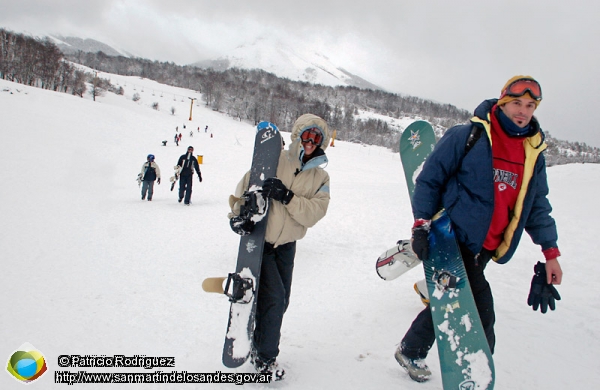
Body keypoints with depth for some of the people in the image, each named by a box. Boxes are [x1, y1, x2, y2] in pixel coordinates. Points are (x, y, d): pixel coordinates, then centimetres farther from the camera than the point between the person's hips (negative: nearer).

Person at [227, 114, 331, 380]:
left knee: (281, 301, 13)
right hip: (258, 241, -4)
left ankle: (261, 345, 39)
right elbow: (244, 188, -4)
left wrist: (287, 197, -28)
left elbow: (313, 214, -15)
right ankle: (264, 358, 12)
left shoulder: (320, 177, 0)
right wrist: (238, 215, -19)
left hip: (286, 246, 4)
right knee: (273, 297, -11)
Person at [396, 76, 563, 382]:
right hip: (454, 238, -6)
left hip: (485, 249, 6)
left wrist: (550, 252, 10)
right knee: (480, 316, -10)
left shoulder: (534, 152, 9)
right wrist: (421, 224, -13)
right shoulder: (468, 136, -9)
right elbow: (429, 180, -6)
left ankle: (411, 353, 34)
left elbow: (537, 204, 16)